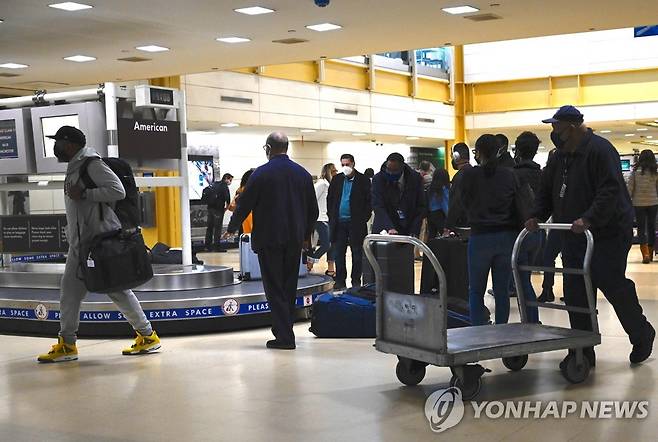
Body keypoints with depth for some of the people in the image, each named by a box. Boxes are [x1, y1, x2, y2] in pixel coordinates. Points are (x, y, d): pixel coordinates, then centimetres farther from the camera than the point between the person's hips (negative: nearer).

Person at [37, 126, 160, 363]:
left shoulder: (92, 164, -13)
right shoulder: (74, 167, 15)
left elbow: (118, 191, -23)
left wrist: (83, 194, -21)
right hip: (80, 243, 10)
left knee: (117, 290, -3)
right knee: (69, 290, 7)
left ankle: (148, 336, 9)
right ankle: (67, 344, 13)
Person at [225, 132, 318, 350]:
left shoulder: (261, 173, -10)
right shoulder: (303, 174, 5)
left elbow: (244, 204, -6)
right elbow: (313, 209, 11)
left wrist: (231, 229, 9)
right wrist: (306, 235, 23)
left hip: (269, 238, -5)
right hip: (295, 239, 5)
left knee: (274, 288, -1)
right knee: (289, 287, 15)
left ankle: (284, 336, -4)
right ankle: (284, 329, 23)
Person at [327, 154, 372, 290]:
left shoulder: (363, 180, -3)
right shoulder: (337, 179, 8)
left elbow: (369, 201, -3)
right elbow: (330, 199, 13)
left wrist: (364, 218, -9)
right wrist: (331, 216, 5)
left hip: (356, 223, -3)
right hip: (339, 223, 3)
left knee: (357, 253, 3)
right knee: (338, 253, 5)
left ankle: (356, 281, 12)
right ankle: (340, 280, 13)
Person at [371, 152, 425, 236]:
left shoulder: (415, 178, -3)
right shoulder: (378, 179, -7)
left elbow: (420, 207, 0)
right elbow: (378, 207, -15)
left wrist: (414, 232, -10)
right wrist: (389, 228, -29)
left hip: (408, 230, 1)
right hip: (385, 231, -1)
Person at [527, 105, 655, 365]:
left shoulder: (600, 150, -14)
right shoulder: (560, 157, 13)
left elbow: (610, 192, -24)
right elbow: (547, 192, 18)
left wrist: (589, 219, -34)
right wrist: (537, 216, 2)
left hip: (607, 234, -8)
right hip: (573, 237, 8)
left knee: (613, 285, -4)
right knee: (575, 294, 3)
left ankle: (642, 335, 22)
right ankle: (583, 351, 10)